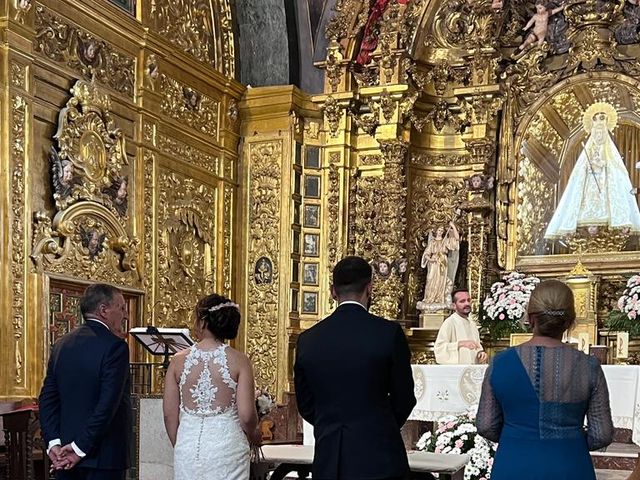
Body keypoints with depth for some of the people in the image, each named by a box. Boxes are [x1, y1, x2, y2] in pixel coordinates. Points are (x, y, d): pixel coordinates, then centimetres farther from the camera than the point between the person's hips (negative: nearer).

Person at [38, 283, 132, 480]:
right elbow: (108, 404, -20)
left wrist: (54, 442, 0)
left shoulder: (62, 344, 8)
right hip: (103, 456, -6)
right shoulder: (115, 346, -13)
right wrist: (80, 448, -15)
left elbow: (47, 398, 5)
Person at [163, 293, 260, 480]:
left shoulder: (179, 360, 0)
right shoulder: (239, 360, -6)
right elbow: (246, 415, -9)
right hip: (227, 443, -2)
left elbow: (169, 413, 3)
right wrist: (253, 435, 13)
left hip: (188, 445, 2)